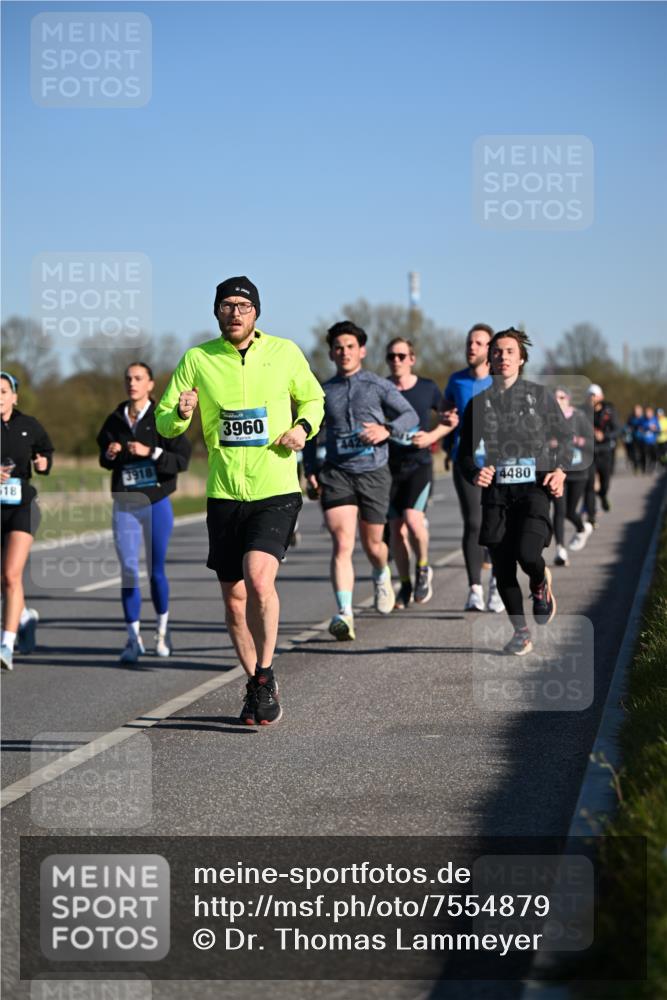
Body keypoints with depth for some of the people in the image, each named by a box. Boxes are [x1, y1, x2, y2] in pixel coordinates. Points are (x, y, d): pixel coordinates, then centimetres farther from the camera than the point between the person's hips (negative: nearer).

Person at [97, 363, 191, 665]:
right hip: (125, 505, 2)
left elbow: (182, 459, -10)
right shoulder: (115, 420, 6)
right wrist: (110, 454, -4)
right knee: (128, 571, -3)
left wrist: (151, 452, -21)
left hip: (157, 503, -2)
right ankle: (134, 638, 1)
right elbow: (105, 458, 17)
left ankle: (162, 631, 24)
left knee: (156, 570, 5)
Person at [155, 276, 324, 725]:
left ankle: (265, 676, -5)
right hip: (224, 494, 2)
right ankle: (257, 687, 26)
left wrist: (304, 427, -3)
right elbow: (164, 424, 6)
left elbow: (313, 398, 18)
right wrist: (180, 412, -18)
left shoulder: (285, 352, 1)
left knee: (259, 578, -23)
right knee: (234, 600, 7)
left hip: (276, 490, -2)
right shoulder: (198, 359, 2)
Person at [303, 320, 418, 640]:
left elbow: (411, 416, -1)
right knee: (342, 543, -16)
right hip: (336, 473, 0)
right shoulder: (323, 392, 11)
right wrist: (310, 470, 9)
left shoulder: (378, 386, 4)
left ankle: (381, 574, 49)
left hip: (373, 473, 0)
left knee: (372, 544, 12)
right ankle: (344, 614, -24)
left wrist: (387, 429, -21)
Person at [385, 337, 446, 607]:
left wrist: (432, 436, -5)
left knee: (413, 519, -20)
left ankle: (423, 569, 6)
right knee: (396, 528, 3)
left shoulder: (428, 388, 0)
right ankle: (405, 585, 18)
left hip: (419, 464, -2)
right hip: (389, 466, 2)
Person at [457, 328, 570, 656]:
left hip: (534, 488, -2)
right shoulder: (479, 403, 8)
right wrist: (474, 474, -11)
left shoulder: (540, 396, 5)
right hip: (496, 492, 2)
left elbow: (563, 438, 12)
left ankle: (541, 585, 14)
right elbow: (465, 451, 10)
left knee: (527, 553, -22)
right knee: (502, 566, -1)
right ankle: (521, 633, 15)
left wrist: (560, 470, -6)